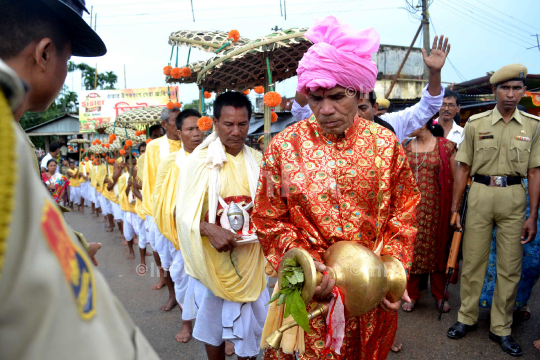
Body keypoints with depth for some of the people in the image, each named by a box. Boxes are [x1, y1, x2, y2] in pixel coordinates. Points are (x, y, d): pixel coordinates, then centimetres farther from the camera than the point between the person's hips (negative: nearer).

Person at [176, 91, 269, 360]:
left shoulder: (257, 161, 2)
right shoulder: (199, 160, -8)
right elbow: (185, 213, -8)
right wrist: (209, 230, -24)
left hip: (251, 257, 2)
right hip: (213, 258, -2)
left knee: (250, 321, 14)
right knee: (213, 324, 15)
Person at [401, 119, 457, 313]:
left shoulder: (445, 146, 0)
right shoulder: (405, 147, 8)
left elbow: (455, 179, 1)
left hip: (436, 207, -2)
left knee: (437, 249, 7)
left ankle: (440, 295, 24)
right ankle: (411, 294, 19)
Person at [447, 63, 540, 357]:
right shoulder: (476, 123, 2)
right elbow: (463, 168, 3)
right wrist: (454, 208, 0)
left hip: (514, 196, 1)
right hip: (480, 193, 0)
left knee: (510, 266, 7)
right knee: (473, 260, 6)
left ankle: (500, 328, 23)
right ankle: (467, 318, 24)